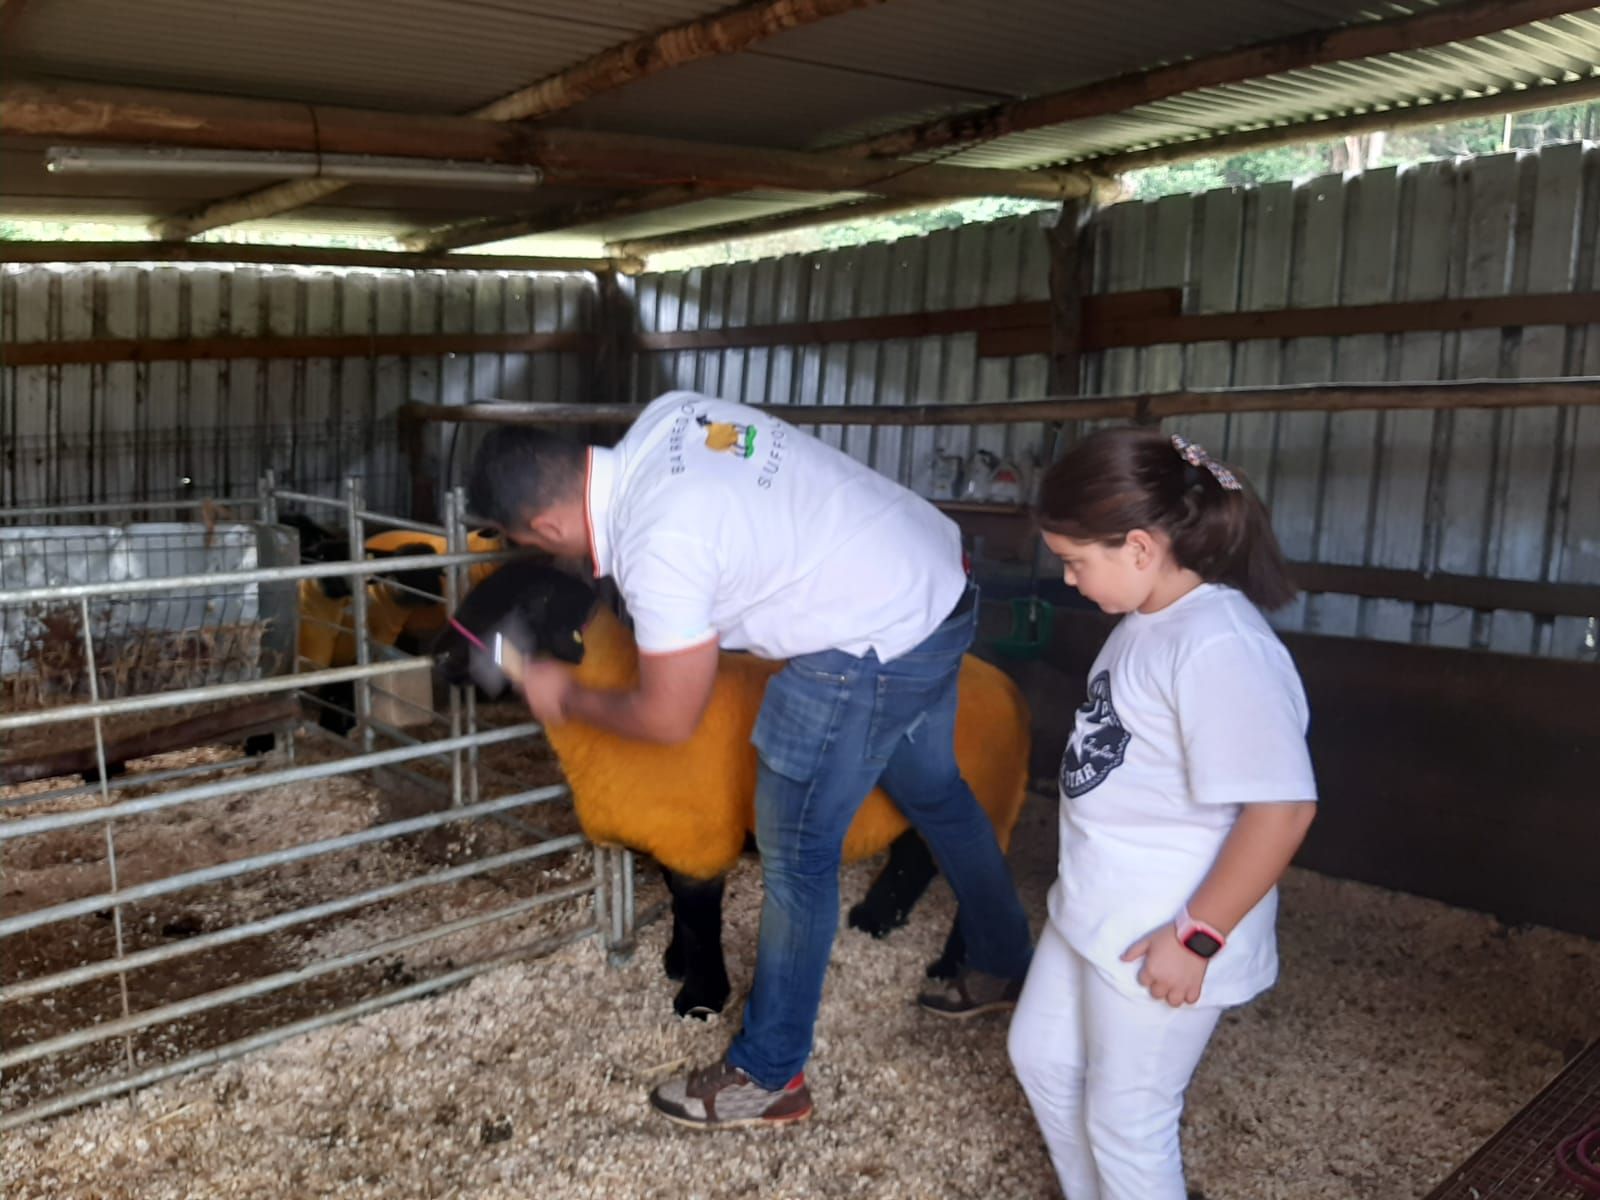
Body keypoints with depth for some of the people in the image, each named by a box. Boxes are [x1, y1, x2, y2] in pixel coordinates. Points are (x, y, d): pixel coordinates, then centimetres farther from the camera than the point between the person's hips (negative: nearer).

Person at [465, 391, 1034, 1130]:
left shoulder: (656, 547, -25)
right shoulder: (667, 414, -2)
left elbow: (669, 718, -15)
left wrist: (565, 699, 2)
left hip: (872, 647, -10)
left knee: (797, 853, 4)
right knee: (935, 792, 27)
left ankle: (767, 1077, 20)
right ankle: (1004, 966, 48)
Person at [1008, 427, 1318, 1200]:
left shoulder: (1217, 646, -27)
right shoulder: (1150, 621, 4)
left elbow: (1281, 806, -29)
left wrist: (1200, 937, -23)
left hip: (1157, 939, -10)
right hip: (1090, 911, 10)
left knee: (1126, 1125, 10)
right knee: (1040, 1057, 25)